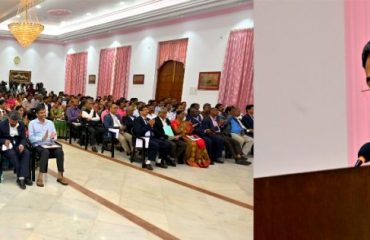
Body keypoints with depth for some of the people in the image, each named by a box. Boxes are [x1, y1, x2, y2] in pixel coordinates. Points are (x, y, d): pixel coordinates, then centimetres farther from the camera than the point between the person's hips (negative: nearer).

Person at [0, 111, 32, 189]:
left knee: (27, 153, -28)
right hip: (6, 146, -3)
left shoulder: (21, 125, 6)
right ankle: (24, 177, -28)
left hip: (18, 145, 3)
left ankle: (21, 177, -33)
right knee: (13, 154, -35)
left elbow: (23, 138, 3)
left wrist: (22, 144, -18)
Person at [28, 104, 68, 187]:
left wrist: (53, 137, -14)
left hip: (50, 144, 4)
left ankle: (60, 176, -21)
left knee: (60, 151, -27)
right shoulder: (32, 123, 3)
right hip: (38, 145, -3)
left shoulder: (50, 122, 15)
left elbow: (55, 136, 10)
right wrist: (42, 138, -21)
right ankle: (40, 177, -33)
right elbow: (31, 138, -6)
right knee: (45, 152, -37)